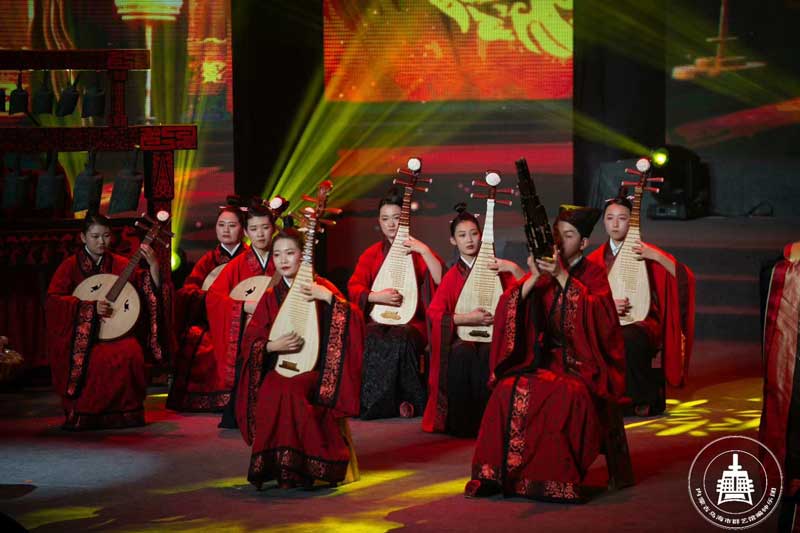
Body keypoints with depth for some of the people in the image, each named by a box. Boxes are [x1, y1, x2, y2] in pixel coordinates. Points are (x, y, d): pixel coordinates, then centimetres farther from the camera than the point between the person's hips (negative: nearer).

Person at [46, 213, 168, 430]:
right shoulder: (71, 266, 3)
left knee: (131, 354, -29)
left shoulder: (120, 264, 10)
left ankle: (126, 410, -11)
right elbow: (53, 300, -9)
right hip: (81, 335, -2)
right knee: (99, 360, -32)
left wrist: (153, 265, -14)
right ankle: (84, 412, -12)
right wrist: (90, 307, -18)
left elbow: (152, 290, 4)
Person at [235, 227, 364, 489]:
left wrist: (329, 298, -20)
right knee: (271, 391, -32)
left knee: (290, 390, -34)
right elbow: (250, 341, 7)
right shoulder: (270, 296, 12)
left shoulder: (321, 287, 4)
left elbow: (354, 323, -8)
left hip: (315, 371, -3)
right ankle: (277, 465, -20)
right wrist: (273, 345, -13)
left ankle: (296, 469, -23)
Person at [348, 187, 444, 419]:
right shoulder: (371, 254, 14)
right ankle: (377, 405, -13)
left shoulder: (417, 251, 8)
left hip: (412, 322, -1)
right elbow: (354, 288, 3)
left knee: (402, 339, -26)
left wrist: (424, 251, -14)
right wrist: (378, 297, -14)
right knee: (373, 339, -24)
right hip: (378, 319, 1)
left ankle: (410, 402, -12)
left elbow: (442, 280, -7)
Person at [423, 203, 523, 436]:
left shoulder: (496, 268, 9)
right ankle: (459, 422, -24)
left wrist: (514, 268, -17)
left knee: (487, 355, -35)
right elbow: (434, 313, -4)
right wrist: (467, 318, -16)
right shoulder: (452, 276, 10)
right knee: (461, 354, -35)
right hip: (462, 336, 1)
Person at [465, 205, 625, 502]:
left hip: (580, 363, -3)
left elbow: (596, 314, -15)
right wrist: (535, 277, -12)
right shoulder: (542, 273, 14)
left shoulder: (593, 274, 5)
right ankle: (497, 472, -24)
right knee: (509, 390, -28)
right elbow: (510, 307, 1)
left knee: (567, 395, -36)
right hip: (543, 358, 3)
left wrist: (562, 276, -19)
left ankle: (558, 479, -31)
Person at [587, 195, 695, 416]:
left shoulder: (644, 252, 1)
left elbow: (685, 278, -8)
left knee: (628, 337, -38)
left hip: (642, 322, -3)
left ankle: (643, 401, -16)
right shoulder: (595, 259, 9)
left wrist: (656, 256, -20)